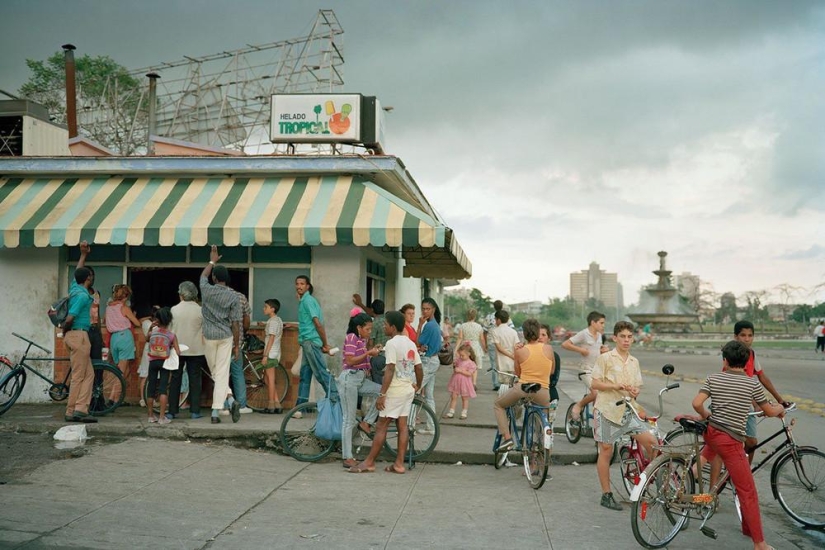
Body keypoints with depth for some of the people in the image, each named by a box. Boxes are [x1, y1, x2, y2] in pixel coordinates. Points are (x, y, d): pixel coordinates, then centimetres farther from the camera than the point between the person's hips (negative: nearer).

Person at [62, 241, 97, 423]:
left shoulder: (75, 288, 12)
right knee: (79, 376, -4)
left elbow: (77, 271, 33)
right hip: (78, 335, -9)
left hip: (76, 336, 9)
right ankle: (72, 412, -1)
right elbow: (69, 319, -19)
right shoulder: (82, 295, -14)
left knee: (88, 374, 7)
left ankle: (80, 409, 3)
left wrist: (83, 254, 34)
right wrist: (64, 332, -1)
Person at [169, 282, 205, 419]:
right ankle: (194, 411, 4)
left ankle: (172, 411, 12)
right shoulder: (200, 310, -6)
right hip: (196, 350, -1)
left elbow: (169, 330, 3)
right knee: (195, 380, 5)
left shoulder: (174, 309, -3)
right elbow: (204, 332, -2)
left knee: (175, 380, 10)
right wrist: (205, 349, 11)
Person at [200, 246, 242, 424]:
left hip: (209, 337, 0)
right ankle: (215, 413, -5)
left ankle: (230, 400, 1)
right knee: (222, 374, 0)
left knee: (216, 374, 13)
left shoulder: (207, 290, -5)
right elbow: (236, 323, -6)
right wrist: (237, 345, 2)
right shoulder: (233, 296, -7)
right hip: (225, 337, 0)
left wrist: (212, 261, 36)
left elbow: (203, 276, 20)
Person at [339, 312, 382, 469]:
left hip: (361, 378, 8)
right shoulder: (351, 338, -10)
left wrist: (372, 352, 5)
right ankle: (347, 458, 0)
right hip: (349, 378, -8)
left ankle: (366, 422, 3)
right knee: (349, 420, -5)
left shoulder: (363, 339, 15)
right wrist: (368, 353, -17)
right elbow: (350, 361, -18)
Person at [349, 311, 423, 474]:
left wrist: (381, 394, -19)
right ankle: (399, 464, 11)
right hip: (408, 390, 8)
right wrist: (418, 385, 26)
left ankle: (369, 462, 4)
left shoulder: (392, 343, -15)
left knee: (381, 426, -1)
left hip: (395, 391, -8)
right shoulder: (411, 343, 9)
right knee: (402, 426, 9)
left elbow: (390, 371, -20)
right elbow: (419, 368, 11)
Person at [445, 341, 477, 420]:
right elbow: (455, 363, 18)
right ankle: (451, 412, 11)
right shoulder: (458, 360, 3)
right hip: (456, 381, 5)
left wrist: (460, 370, -25)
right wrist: (454, 365, -5)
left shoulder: (471, 363, -13)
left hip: (464, 383, -5)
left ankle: (464, 413, 20)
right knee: (453, 397, 6)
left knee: (465, 398, 9)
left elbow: (469, 373, -20)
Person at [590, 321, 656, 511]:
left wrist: (635, 392, -4)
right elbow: (594, 383, -8)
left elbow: (637, 386, 19)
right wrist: (615, 385, -20)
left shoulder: (634, 362, 13)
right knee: (606, 451, 1)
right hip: (608, 410, -5)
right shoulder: (605, 358, -5)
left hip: (628, 410, 5)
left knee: (651, 442, -7)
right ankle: (606, 495, 10)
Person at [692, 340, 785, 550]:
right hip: (730, 442, -4)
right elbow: (769, 411, 5)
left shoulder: (714, 378, 1)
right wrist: (781, 408, 28)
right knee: (748, 492, 2)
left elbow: (696, 403, -7)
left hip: (710, 432, 4)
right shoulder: (752, 383, -5)